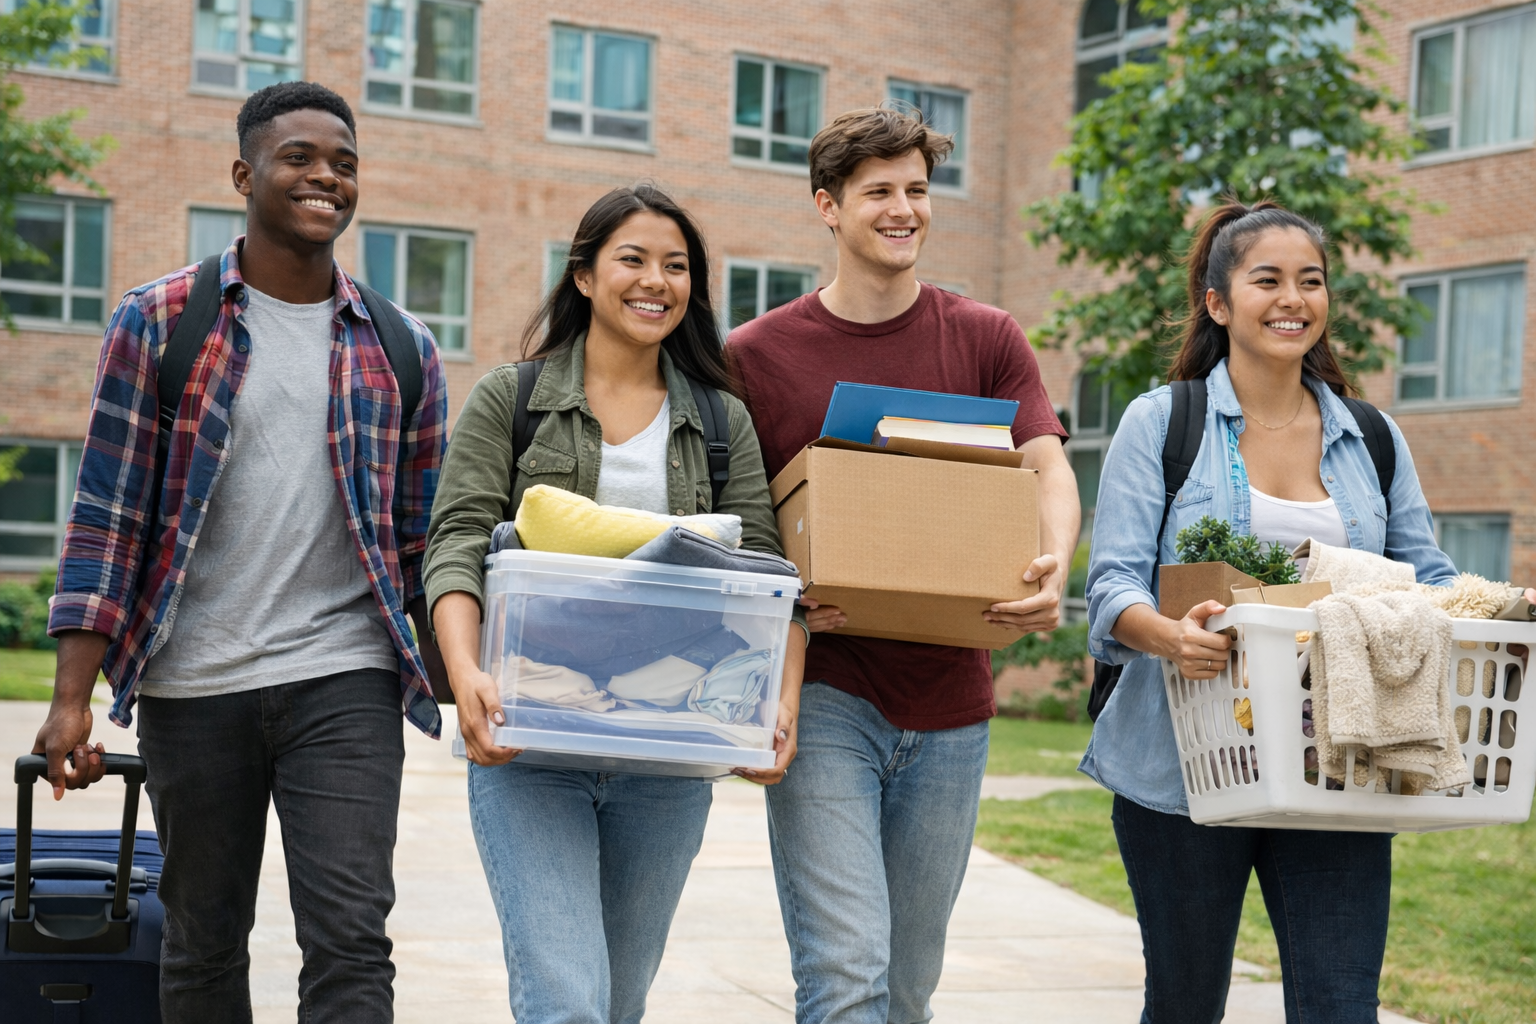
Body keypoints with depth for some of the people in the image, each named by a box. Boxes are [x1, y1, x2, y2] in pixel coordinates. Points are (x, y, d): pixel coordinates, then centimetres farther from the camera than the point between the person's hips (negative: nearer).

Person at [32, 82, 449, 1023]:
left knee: (350, 943, -10)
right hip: (192, 687, 0)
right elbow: (108, 512, -2)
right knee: (203, 943, 13)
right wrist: (72, 697, -8)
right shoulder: (157, 323, 1)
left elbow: (425, 535, 10)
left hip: (344, 681, 0)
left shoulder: (403, 350, 7)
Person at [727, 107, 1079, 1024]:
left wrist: (1054, 567, -25)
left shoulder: (987, 339, 7)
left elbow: (1049, 470, -3)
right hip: (822, 692, -3)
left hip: (949, 700, 3)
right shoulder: (759, 353, 2)